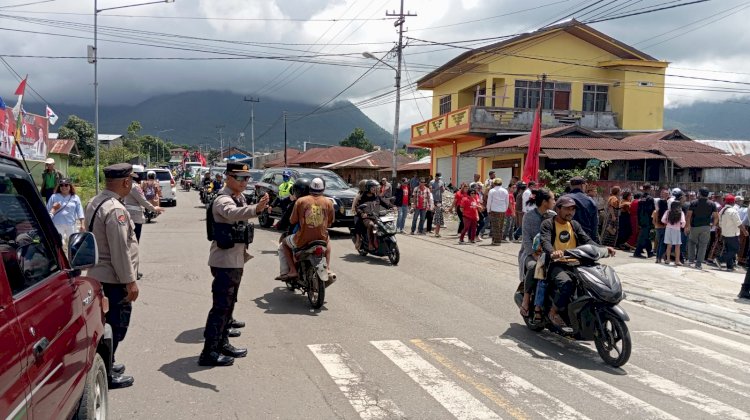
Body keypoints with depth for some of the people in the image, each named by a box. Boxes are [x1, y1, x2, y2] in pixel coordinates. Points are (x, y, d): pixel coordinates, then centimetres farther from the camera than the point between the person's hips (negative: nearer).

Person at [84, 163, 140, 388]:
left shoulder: (94, 202, 8)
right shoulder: (115, 210, -23)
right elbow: (120, 250, -24)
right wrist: (130, 281, -16)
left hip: (97, 274, 10)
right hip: (114, 278, -10)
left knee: (105, 322, 21)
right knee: (115, 325, 1)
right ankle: (106, 375, 8)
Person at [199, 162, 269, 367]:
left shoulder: (240, 197, 12)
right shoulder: (223, 200, -19)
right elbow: (233, 213, -43)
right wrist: (256, 209, -61)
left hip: (236, 260, 10)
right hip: (224, 261, -10)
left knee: (229, 303, 17)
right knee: (221, 306, -7)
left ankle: (222, 343, 29)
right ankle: (209, 352, -1)